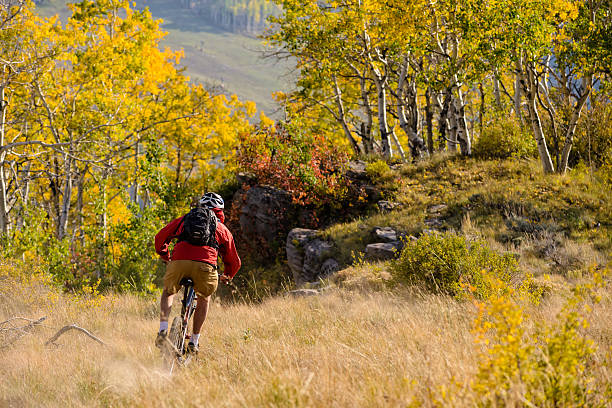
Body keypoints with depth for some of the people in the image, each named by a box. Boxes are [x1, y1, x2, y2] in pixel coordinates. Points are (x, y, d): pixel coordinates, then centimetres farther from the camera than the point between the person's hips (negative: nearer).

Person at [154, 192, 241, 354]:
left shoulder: (185, 219, 29)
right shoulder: (223, 229, 29)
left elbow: (160, 237, 31)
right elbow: (234, 261, 35)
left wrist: (166, 258, 48)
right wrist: (227, 277, 55)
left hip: (179, 262, 0)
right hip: (205, 266, 0)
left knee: (168, 292, 28)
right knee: (204, 299, 28)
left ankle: (163, 330, 7)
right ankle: (193, 342, 23)